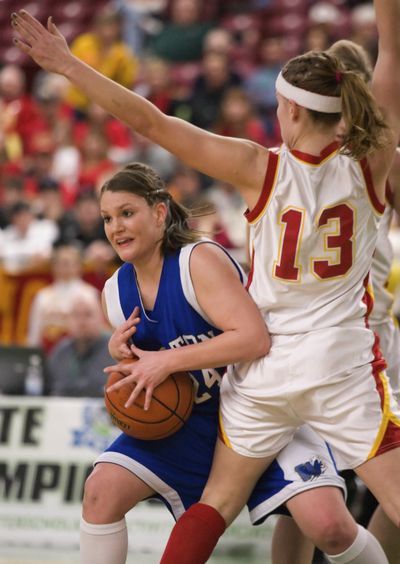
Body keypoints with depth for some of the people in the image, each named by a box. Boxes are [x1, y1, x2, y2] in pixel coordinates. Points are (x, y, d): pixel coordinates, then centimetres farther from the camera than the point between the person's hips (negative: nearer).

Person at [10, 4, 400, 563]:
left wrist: (68, 65, -6)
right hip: (343, 364, 0)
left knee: (218, 500, 14)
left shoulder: (261, 169, -10)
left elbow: (153, 124, -11)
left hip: (264, 366, 0)